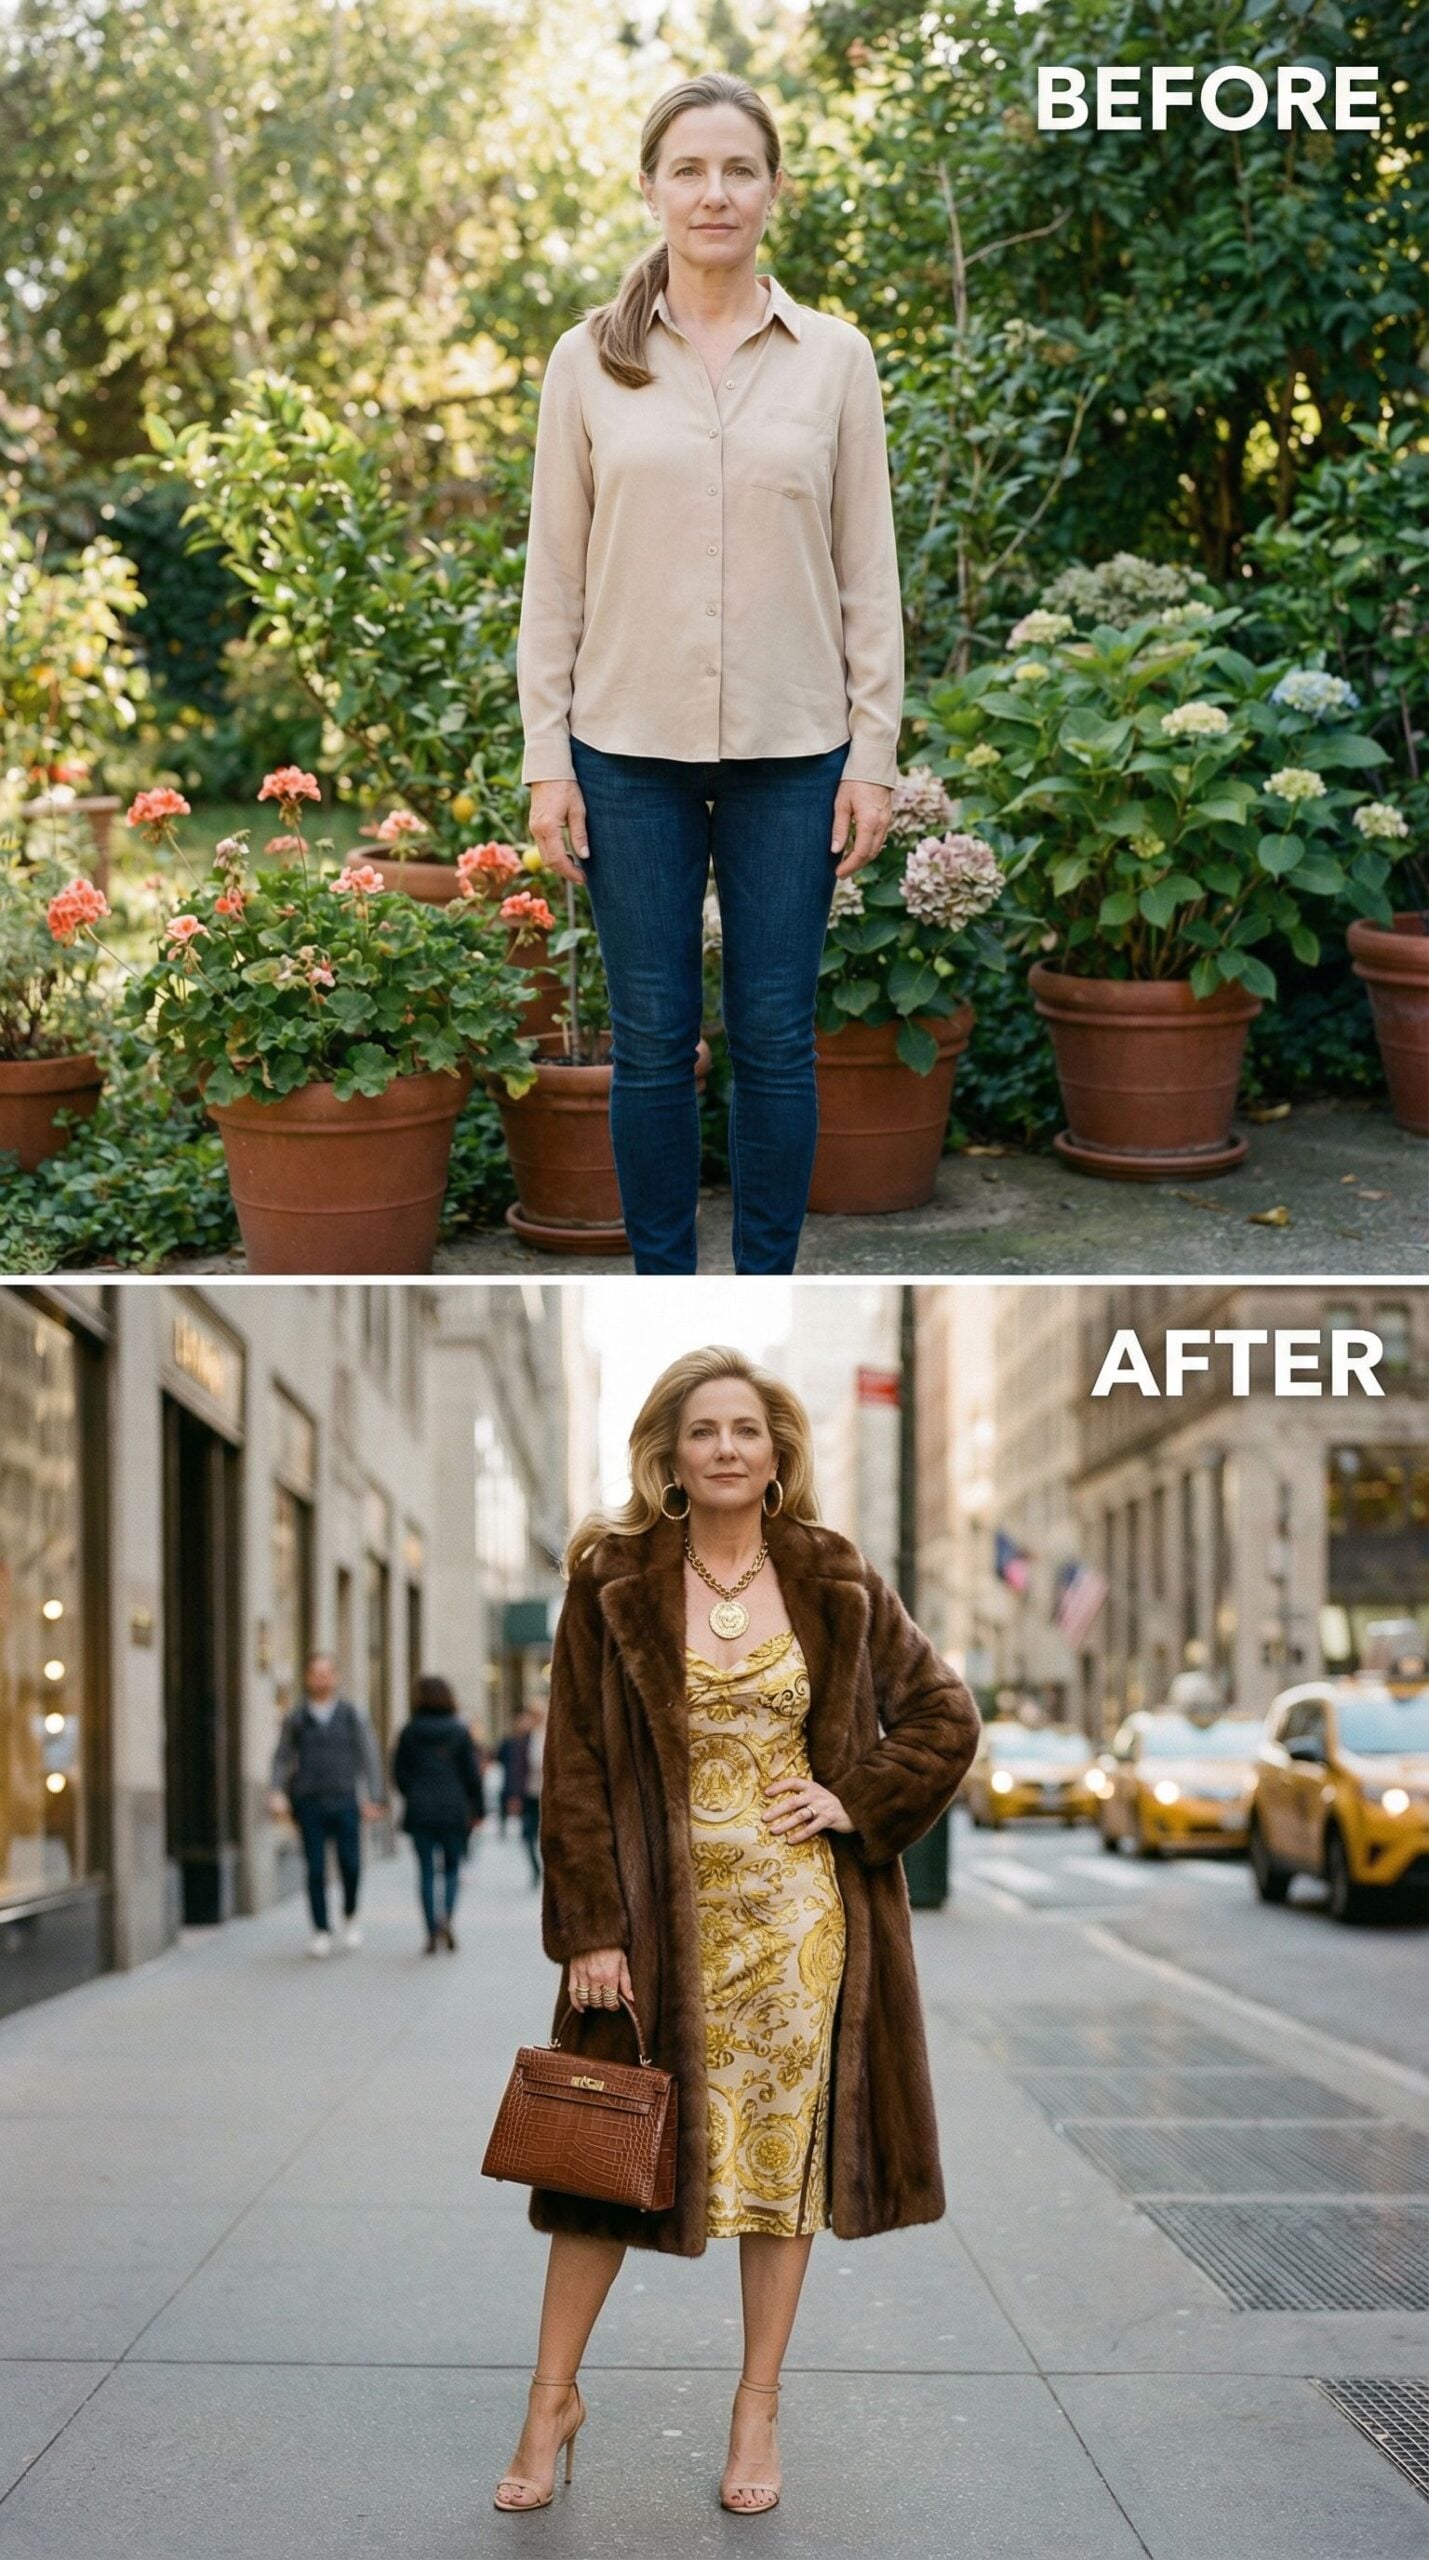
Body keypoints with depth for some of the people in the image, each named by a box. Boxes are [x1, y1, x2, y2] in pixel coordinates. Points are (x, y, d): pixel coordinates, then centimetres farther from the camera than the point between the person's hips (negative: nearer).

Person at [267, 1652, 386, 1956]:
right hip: (309, 1804, 0)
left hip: (344, 1802, 0)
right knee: (315, 1870, -1)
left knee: (351, 1865, -6)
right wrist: (276, 1792, -6)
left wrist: (374, 1797, -1)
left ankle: (350, 1915, 20)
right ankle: (321, 1931, 8)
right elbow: (282, 1758, 9)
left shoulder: (353, 1715, 5)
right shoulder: (295, 1718, 6)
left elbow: (369, 1757, 6)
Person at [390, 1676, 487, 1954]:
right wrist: (478, 1809, 7)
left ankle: (432, 1931, 2)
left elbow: (400, 1774, 3)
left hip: (419, 1812, 1)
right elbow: (472, 1774, -1)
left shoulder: (409, 1732, -1)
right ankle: (446, 1916, -15)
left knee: (426, 1871, 6)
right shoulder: (459, 1732, -2)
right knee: (452, 1867, 9)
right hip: (453, 1811, -1)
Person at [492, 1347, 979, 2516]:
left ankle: (759, 2408, 20)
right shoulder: (612, 1579, -3)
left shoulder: (836, 1580, 2)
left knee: (786, 2148, 7)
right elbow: (575, 1761, -5)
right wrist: (591, 1926, -9)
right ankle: (554, 2395, 21)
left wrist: (856, 1801, -4)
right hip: (662, 1914, -1)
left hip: (797, 1913, 1)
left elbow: (945, 1716, 8)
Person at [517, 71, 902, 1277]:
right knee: (652, 1036, 5)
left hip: (790, 747, 0)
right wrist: (546, 758, -2)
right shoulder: (590, 359, 3)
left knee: (775, 1034, 5)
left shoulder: (835, 357, 3)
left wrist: (874, 752, -2)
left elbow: (867, 569, 3)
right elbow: (555, 571, 3)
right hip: (633, 745, 0)